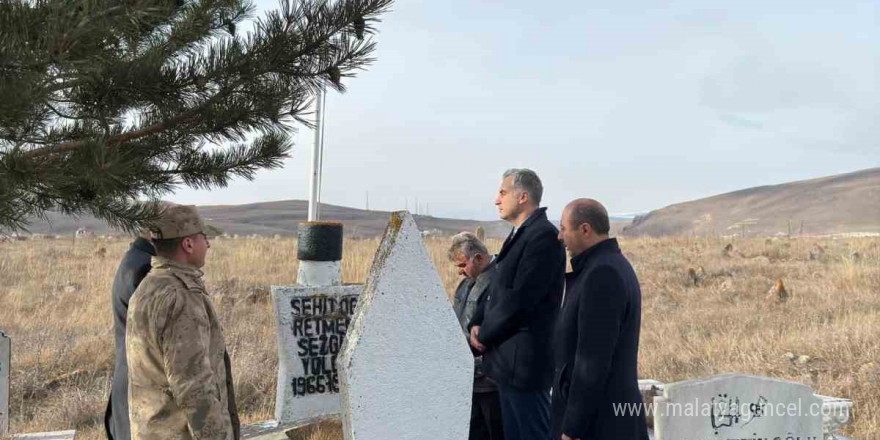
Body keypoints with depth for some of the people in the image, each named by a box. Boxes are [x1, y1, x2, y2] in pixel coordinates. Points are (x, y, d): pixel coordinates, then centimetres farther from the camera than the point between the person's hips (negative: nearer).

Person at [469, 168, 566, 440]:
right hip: (510, 359, 10)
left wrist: (484, 336, -10)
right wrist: (477, 324, 3)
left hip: (524, 359, -10)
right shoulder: (521, 234, 15)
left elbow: (520, 298, -21)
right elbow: (498, 288, 19)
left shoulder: (543, 236, -16)